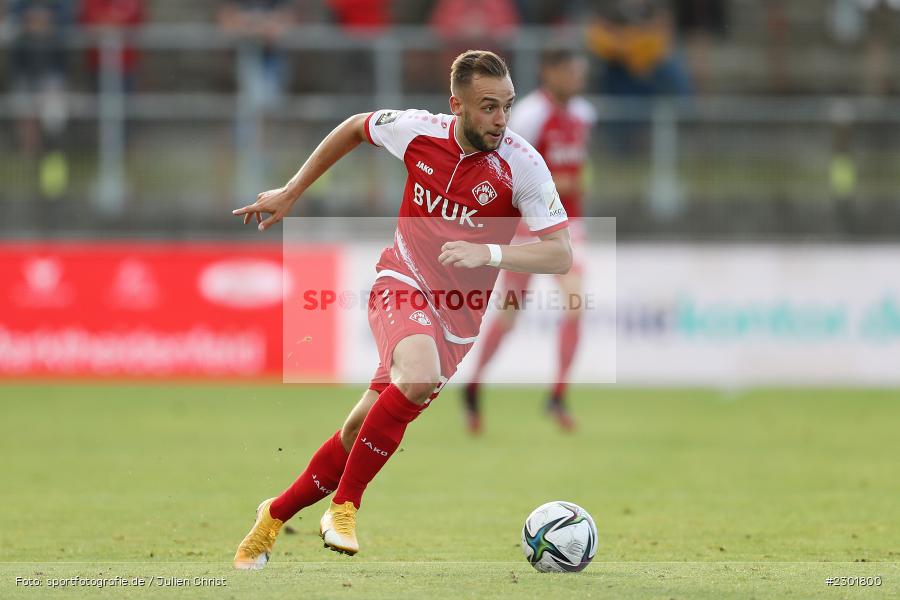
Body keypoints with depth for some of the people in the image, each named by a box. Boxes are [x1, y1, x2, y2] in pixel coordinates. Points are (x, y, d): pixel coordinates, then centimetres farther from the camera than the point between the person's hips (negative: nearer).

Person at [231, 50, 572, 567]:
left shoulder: (522, 165, -17)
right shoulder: (418, 131, -11)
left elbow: (560, 255, -19)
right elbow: (356, 127, 12)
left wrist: (489, 254, -34)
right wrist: (292, 193, 16)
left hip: (457, 314, 1)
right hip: (401, 283, -1)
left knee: (362, 431, -2)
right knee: (419, 377, -31)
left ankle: (277, 515, 19)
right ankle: (344, 507, -17)